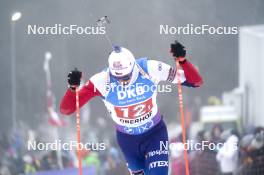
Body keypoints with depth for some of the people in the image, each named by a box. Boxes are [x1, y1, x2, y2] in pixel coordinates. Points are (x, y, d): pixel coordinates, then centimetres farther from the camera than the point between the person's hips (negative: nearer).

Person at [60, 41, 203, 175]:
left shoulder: (151, 69, -26)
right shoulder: (102, 81, -26)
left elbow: (196, 82, -21)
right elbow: (66, 109, -24)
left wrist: (182, 61, -40)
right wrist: (73, 88, -44)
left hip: (155, 134, -1)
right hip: (126, 139, 1)